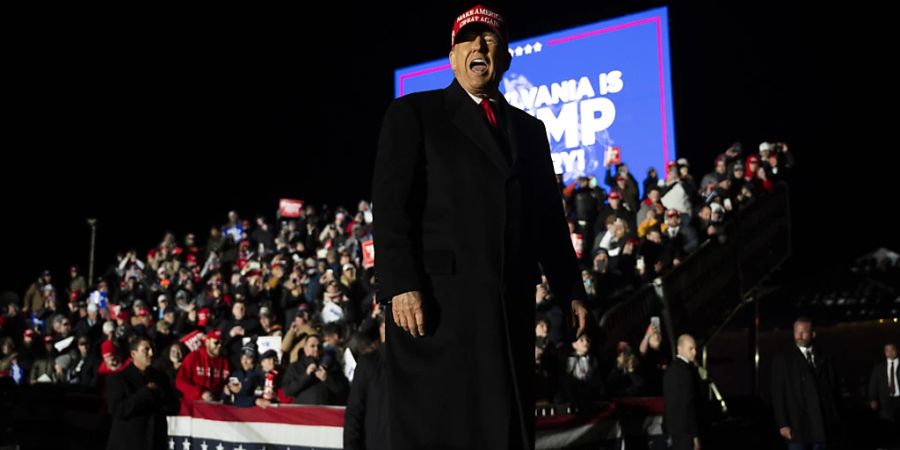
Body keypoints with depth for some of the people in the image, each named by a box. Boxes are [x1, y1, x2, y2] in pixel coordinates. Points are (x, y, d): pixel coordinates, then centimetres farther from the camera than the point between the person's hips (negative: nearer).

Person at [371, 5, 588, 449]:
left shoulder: (529, 128, 20)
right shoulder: (413, 113, 5)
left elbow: (549, 218, 18)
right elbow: (391, 206, -5)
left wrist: (570, 291, 11)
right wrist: (401, 286, -16)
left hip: (510, 306, 5)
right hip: (437, 301, -4)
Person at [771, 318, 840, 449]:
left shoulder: (824, 360, 12)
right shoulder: (783, 360, 1)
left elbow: (833, 390, 12)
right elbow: (778, 394, -3)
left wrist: (834, 421, 5)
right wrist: (782, 424, -10)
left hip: (821, 425, 3)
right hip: (797, 425, -3)